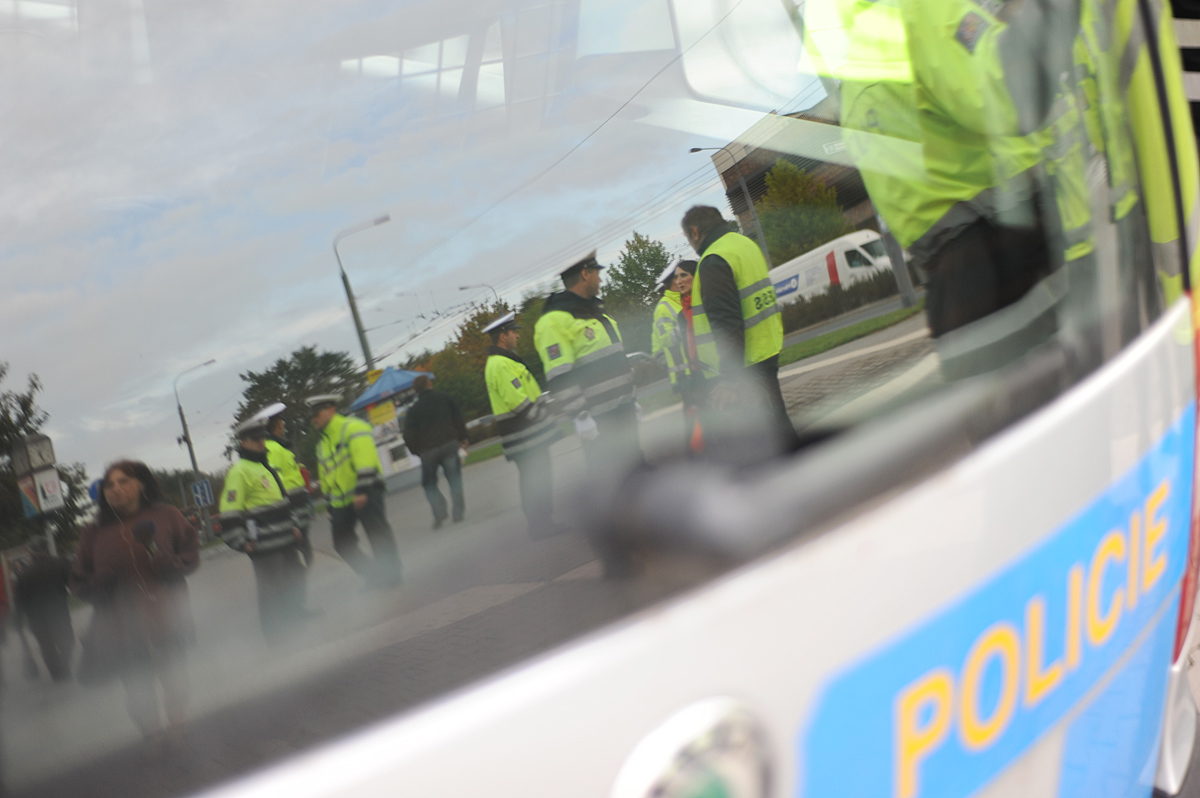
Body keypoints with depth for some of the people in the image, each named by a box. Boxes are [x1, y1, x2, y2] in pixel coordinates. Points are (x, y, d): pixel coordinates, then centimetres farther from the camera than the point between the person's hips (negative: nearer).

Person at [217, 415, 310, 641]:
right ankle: (274, 631, 6)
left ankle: (296, 617, 32)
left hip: (285, 538, 9)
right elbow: (230, 512, -15)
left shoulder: (268, 466, 17)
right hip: (263, 545, -9)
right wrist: (241, 542, -16)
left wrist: (293, 525, 25)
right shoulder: (238, 471, -12)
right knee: (271, 588, -3)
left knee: (294, 581, 18)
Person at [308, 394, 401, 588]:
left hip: (366, 495, -8)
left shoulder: (353, 428, -8)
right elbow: (325, 477, 25)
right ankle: (375, 575, 12)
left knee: (379, 537, -7)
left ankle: (390, 572, 6)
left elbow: (365, 461, -19)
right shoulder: (323, 443, 19)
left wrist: (362, 491, -25)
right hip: (341, 502, 8)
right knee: (342, 544, 5)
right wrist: (330, 504, 21)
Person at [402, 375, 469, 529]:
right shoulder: (445, 398, 7)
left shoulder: (413, 410, 4)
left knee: (429, 483, 12)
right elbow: (458, 418, 6)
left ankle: (439, 512, -7)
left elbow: (409, 436, -2)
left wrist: (417, 451, 12)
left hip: (427, 451, 0)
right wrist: (462, 438, 15)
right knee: (454, 478, 9)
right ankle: (458, 512, -3)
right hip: (449, 443, 0)